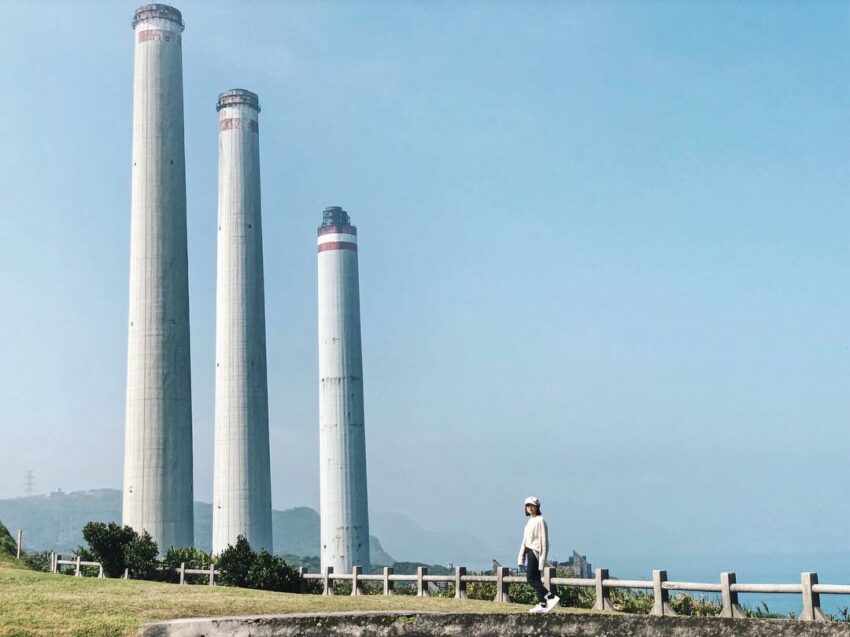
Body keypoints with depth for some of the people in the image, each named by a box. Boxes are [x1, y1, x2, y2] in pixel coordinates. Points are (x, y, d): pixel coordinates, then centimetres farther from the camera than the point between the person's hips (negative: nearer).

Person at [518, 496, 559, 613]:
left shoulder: (540, 520, -9)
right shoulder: (530, 521, 17)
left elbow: (544, 540, -14)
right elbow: (525, 540, 19)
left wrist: (542, 558, -18)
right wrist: (521, 558, 16)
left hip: (535, 551, -9)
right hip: (529, 551, 9)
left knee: (531, 578, -14)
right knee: (535, 579, 6)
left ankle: (551, 597, -13)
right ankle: (542, 604, 6)